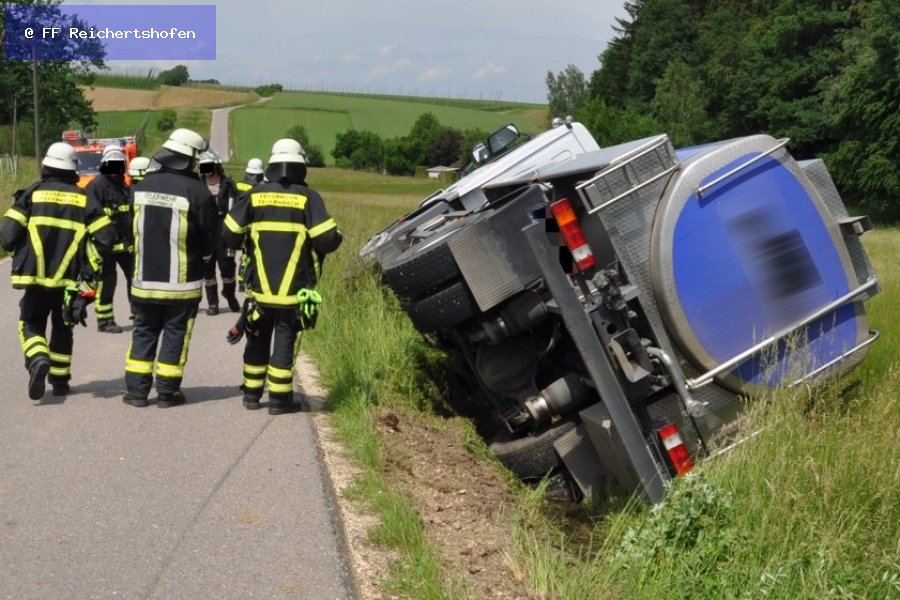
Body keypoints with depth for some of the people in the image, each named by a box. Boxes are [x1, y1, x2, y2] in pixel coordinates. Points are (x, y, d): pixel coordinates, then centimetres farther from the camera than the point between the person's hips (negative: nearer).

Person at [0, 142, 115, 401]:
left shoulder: (32, 194, -2)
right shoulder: (84, 199, 3)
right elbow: (106, 237, -4)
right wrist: (87, 265, 9)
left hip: (36, 277, -2)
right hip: (70, 280, 2)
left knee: (31, 325, 9)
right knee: (62, 329, 17)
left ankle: (38, 360, -19)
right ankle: (59, 380, 21)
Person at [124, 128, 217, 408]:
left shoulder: (141, 187, 1)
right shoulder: (195, 190, -15)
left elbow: (133, 229, 11)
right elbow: (209, 234, -6)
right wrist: (203, 256, 15)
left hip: (145, 278, 4)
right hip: (181, 282, -4)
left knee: (144, 332, 14)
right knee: (175, 334, 6)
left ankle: (136, 389, 14)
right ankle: (167, 392, 9)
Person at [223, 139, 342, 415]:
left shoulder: (255, 195, 0)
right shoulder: (308, 197, -8)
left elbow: (229, 234, 1)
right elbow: (327, 239, -13)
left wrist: (248, 244, 21)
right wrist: (335, 238, 9)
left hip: (260, 288, 3)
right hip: (294, 291, -3)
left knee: (258, 341, 15)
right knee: (285, 342, 5)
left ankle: (251, 394, 23)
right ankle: (279, 399, 8)